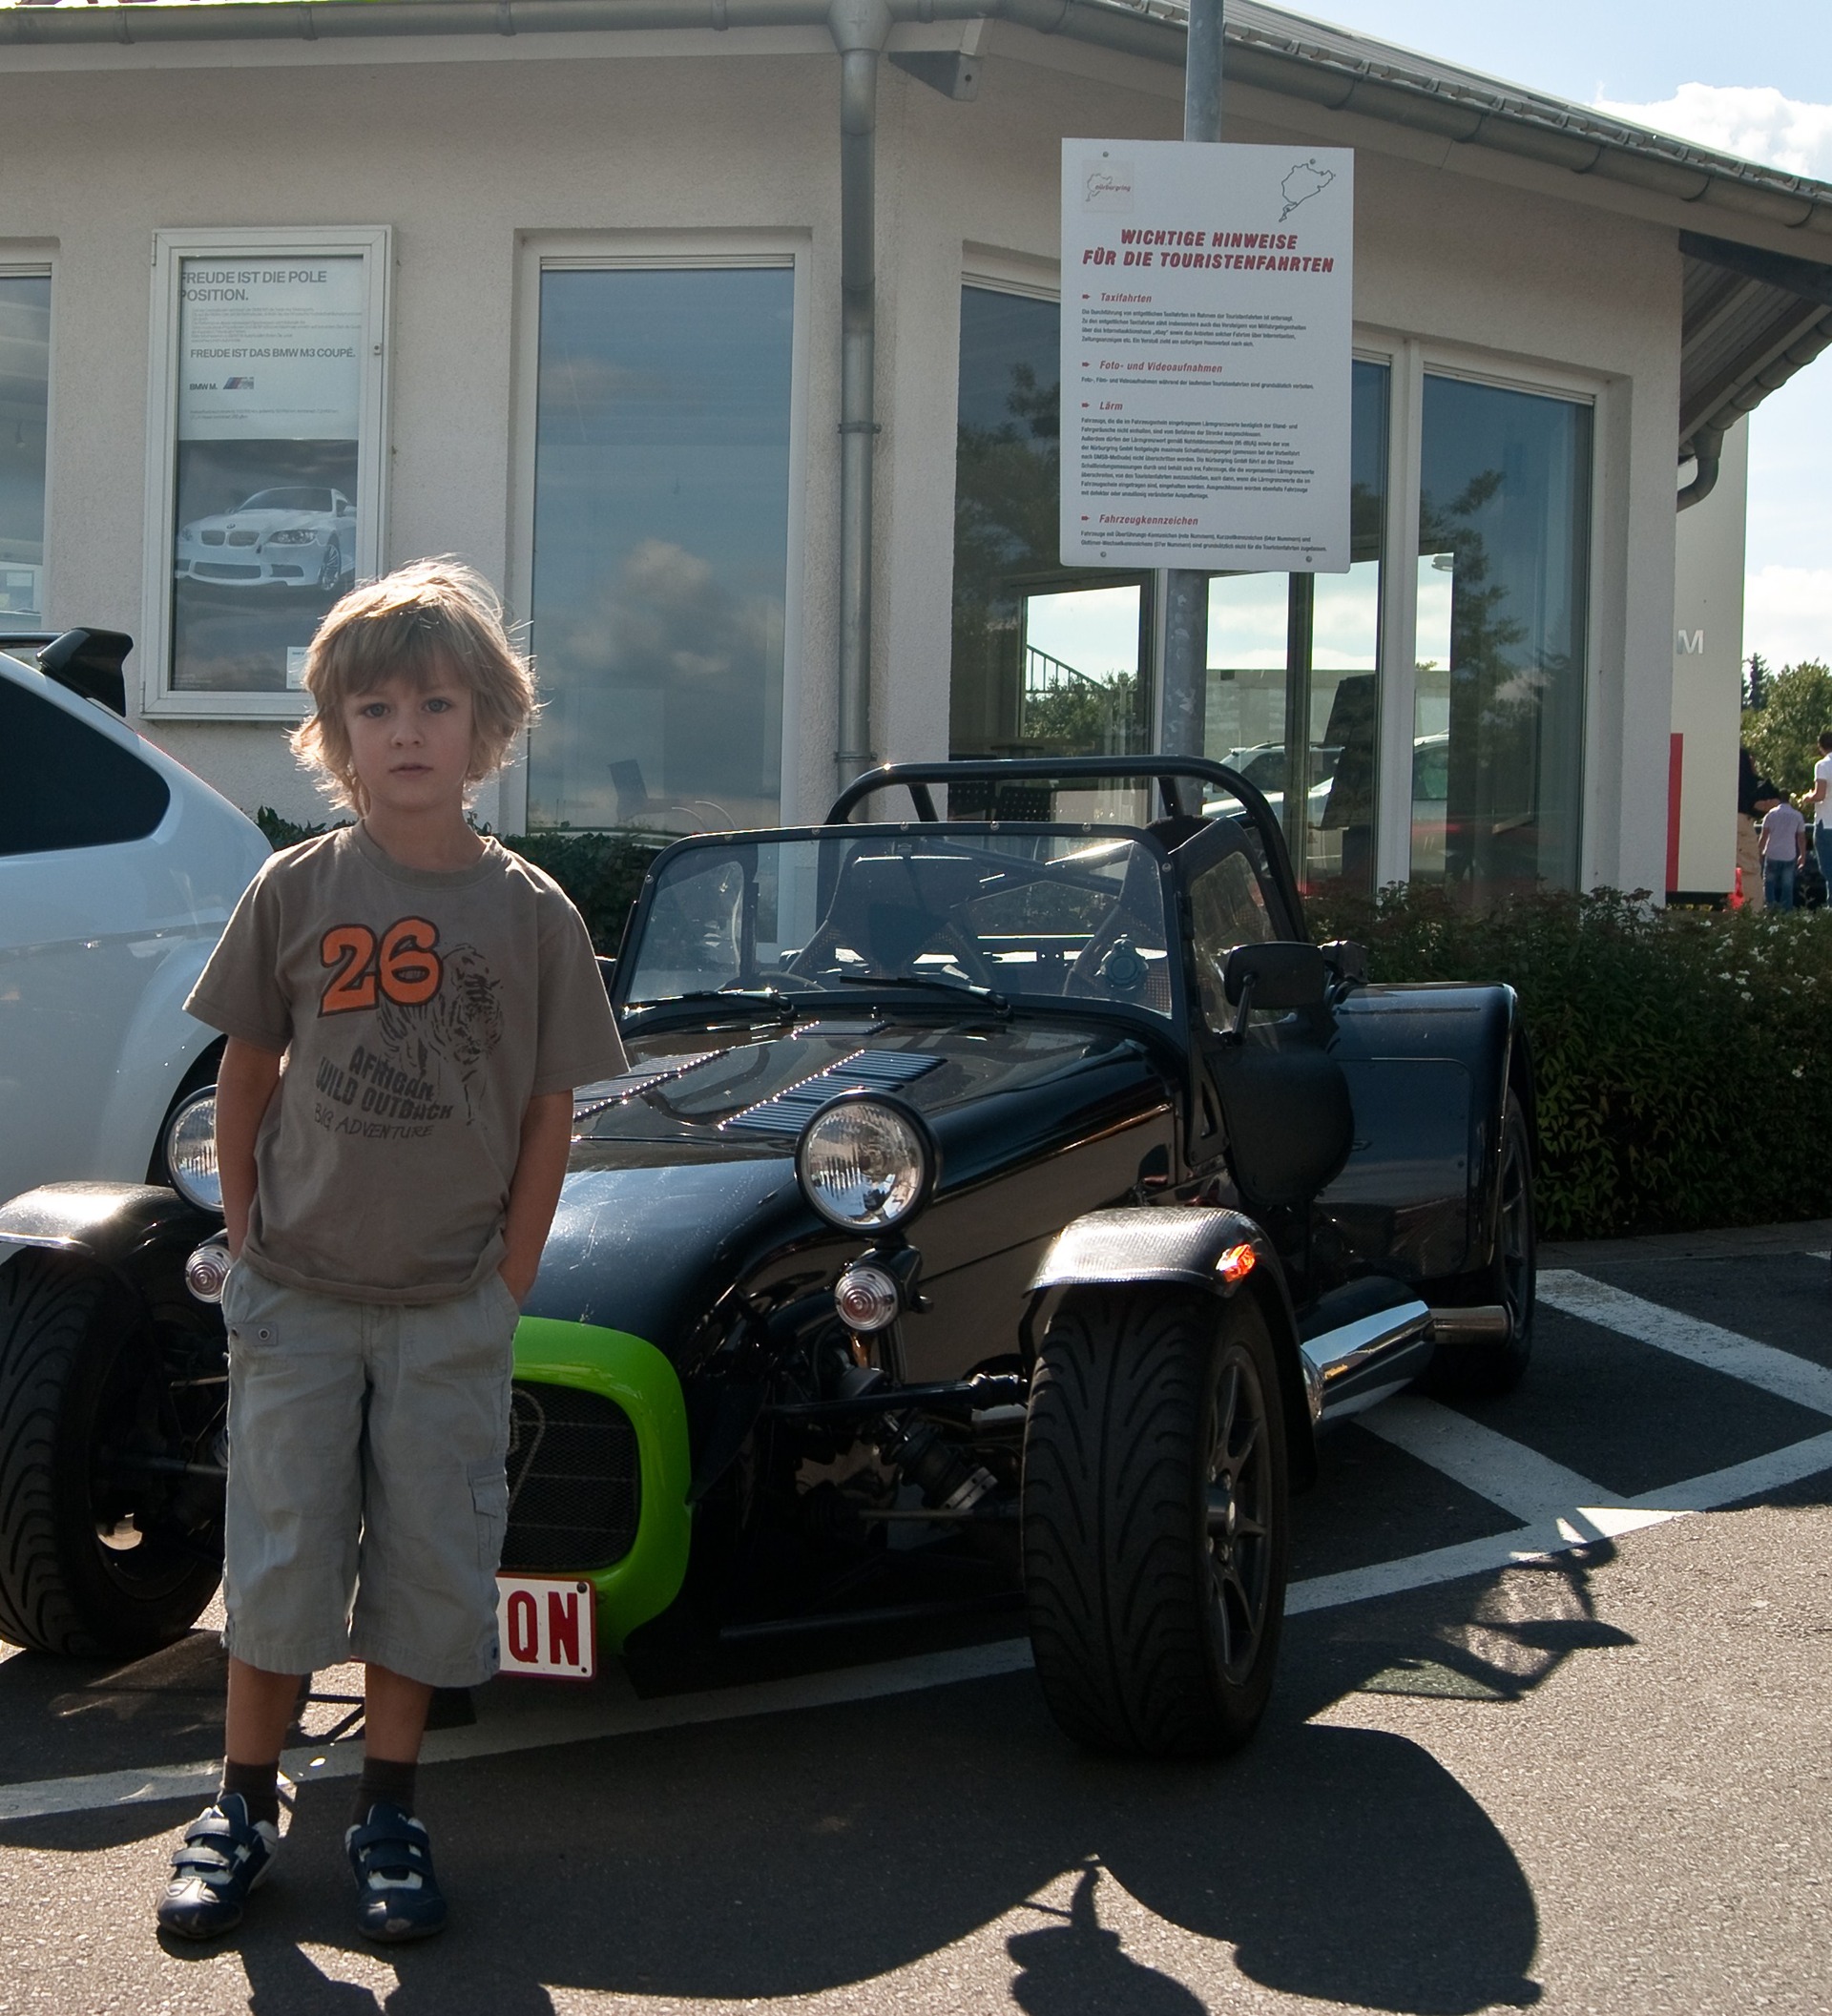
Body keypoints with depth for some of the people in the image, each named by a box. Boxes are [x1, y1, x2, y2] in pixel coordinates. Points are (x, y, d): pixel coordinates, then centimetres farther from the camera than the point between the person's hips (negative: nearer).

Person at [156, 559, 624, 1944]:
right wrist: (247, 1239, 3)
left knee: (425, 1567, 8)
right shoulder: (296, 890, -2)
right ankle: (245, 1805, 24)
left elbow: (550, 1115, 0)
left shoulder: (529, 911, -4)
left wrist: (507, 1284, -3)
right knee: (278, 1559, 8)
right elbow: (245, 1077, 6)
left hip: (452, 1309, 0)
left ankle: (389, 1812, 24)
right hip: (296, 1296, 0)